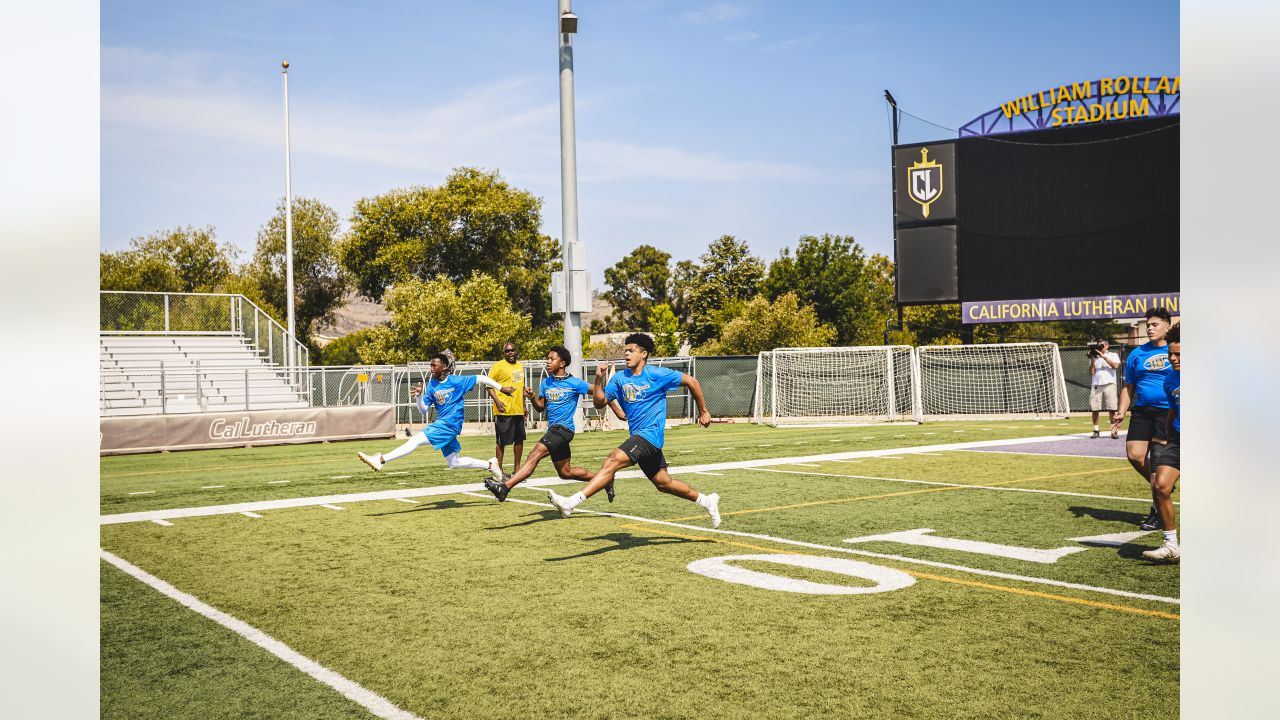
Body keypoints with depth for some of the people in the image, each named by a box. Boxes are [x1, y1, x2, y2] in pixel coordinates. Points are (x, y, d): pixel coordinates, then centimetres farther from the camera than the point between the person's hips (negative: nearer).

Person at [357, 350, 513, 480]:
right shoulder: (432, 385, 8)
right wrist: (418, 396, -12)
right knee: (454, 463, 13)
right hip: (441, 424, 8)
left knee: (416, 440, -19)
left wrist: (501, 388, -1)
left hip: (450, 424, -8)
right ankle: (490, 465, 25)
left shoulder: (457, 381, -7)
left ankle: (381, 460, -26)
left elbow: (481, 378, -2)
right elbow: (423, 410, 7)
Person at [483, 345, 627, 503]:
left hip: (564, 429, -8)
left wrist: (618, 411, -1)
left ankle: (504, 488, -29)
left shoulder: (574, 383, -6)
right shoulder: (545, 383, 12)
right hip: (553, 429, 8)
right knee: (565, 472, 14)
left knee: (534, 455, -22)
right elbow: (541, 408, 15)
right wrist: (532, 397, -6)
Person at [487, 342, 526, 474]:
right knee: (501, 441, -2)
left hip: (518, 410, 7)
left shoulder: (520, 366, 17)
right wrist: (497, 401, -21)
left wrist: (524, 405, 23)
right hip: (503, 410, -7)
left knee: (519, 439, 11)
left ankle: (517, 468, 22)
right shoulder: (498, 366, -6)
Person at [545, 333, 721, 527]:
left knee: (612, 461, -24)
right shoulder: (620, 378, 11)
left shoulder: (657, 375, -6)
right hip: (638, 437, 8)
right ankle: (706, 500, 33)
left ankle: (572, 502, -31)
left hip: (650, 433, -8)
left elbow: (692, 382, 0)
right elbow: (600, 402, 9)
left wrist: (703, 413, 5)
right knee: (663, 483, 14)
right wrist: (599, 379, -7)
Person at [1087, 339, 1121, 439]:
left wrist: (1104, 356, -10)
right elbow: (1092, 372, 7)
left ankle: (1114, 431, -5)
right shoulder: (1094, 357, 19)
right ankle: (1095, 430, 6)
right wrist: (1092, 359, -1)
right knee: (1094, 409, -2)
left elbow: (1115, 366, -8)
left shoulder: (1113, 355, 13)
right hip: (1096, 384, 2)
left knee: (1111, 409, -8)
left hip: (1109, 384, -2)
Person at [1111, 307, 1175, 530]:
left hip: (1168, 412, -4)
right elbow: (1128, 388, 17)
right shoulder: (1137, 354, 11)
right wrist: (1121, 412, 5)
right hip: (1142, 411, 4)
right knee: (1134, 454, -5)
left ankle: (1157, 511, 4)